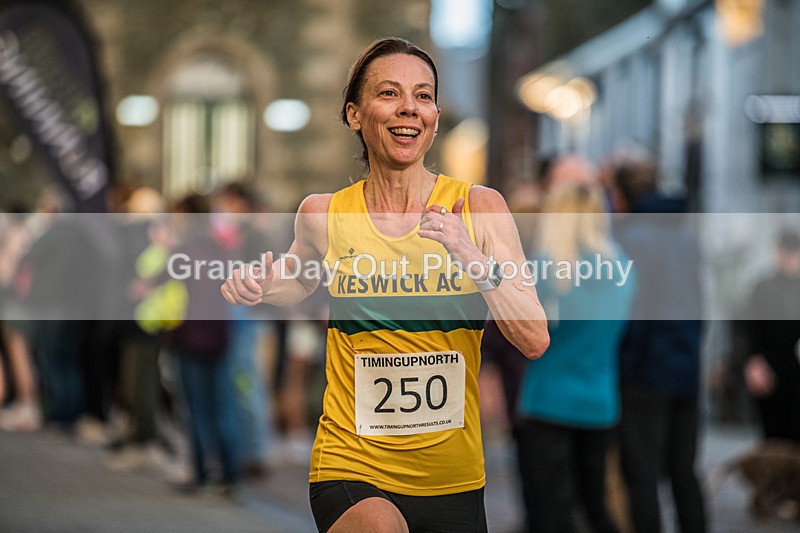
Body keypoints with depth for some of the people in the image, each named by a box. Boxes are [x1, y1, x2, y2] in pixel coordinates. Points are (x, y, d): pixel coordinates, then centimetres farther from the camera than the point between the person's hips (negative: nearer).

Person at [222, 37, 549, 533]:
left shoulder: (479, 207, -2)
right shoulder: (324, 214, 0)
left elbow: (536, 341, -8)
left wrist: (473, 259, -20)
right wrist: (257, 287, 2)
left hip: (454, 480, 2)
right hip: (351, 471, -2)